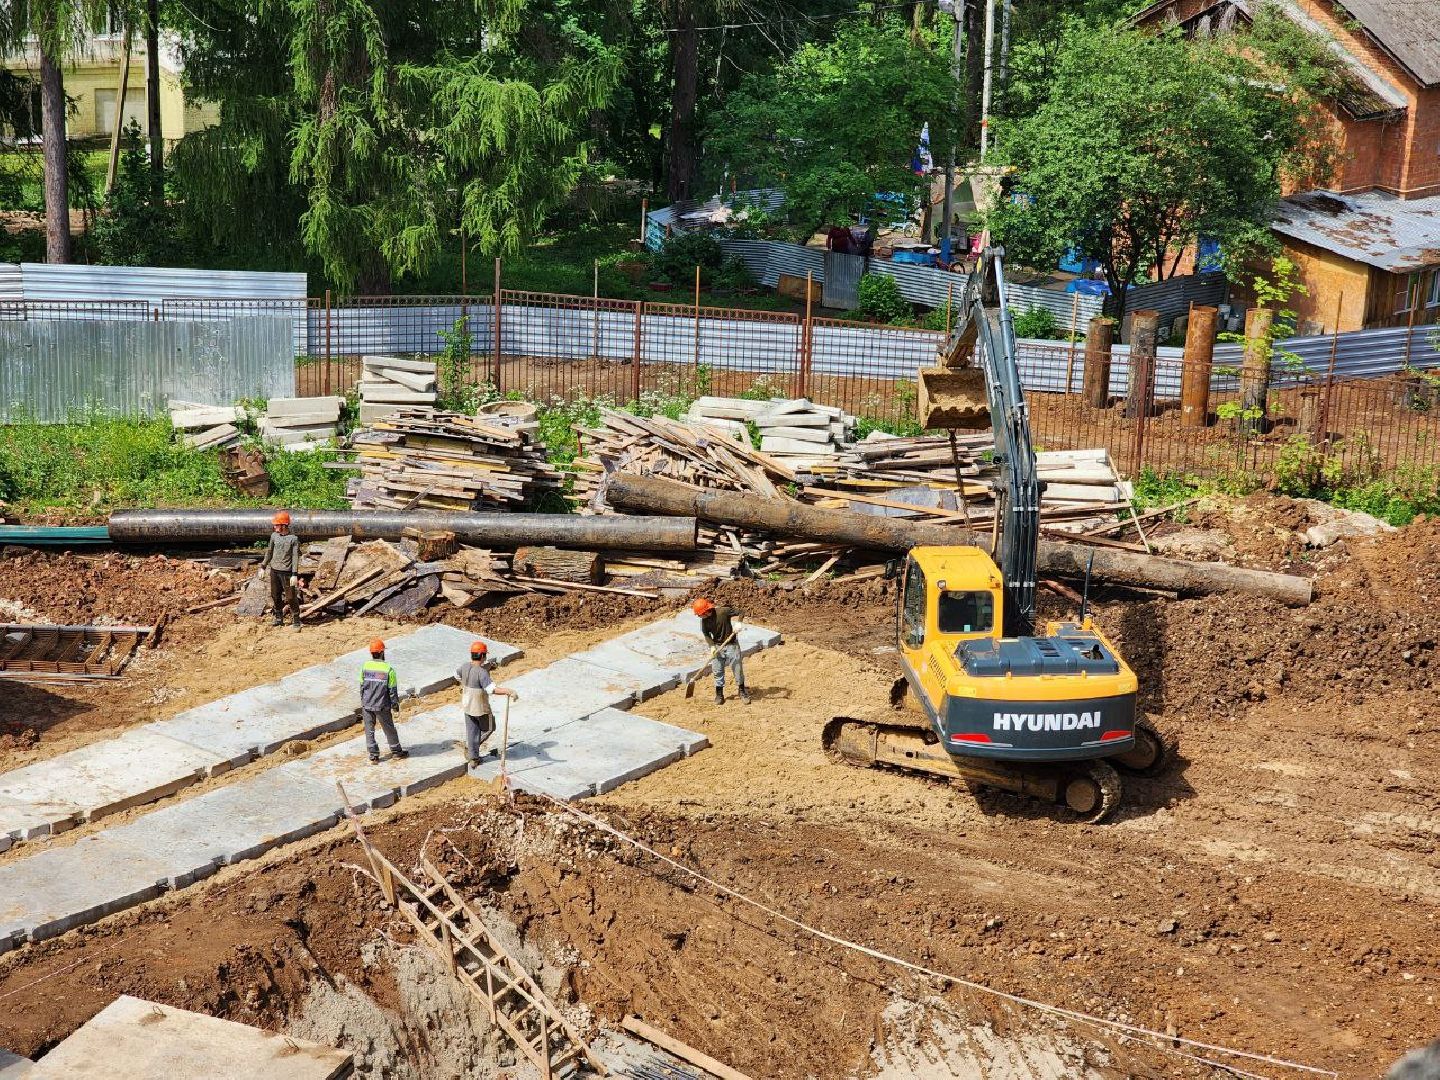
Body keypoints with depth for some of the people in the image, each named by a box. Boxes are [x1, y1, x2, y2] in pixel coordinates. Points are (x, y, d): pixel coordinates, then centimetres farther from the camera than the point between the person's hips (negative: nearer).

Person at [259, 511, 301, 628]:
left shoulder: (293, 539, -12)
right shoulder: (274, 536, 4)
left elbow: (296, 557, -12)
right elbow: (269, 552, 15)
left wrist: (295, 574, -17)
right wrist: (263, 567, 15)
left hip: (286, 572, -6)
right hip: (274, 570, 6)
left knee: (290, 597, -3)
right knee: (275, 596, 12)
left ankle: (296, 621, 5)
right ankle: (279, 619, 23)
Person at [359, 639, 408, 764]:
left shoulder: (365, 666, -6)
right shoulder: (388, 670, -16)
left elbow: (362, 686, 3)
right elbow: (393, 690, -10)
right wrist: (395, 704, 4)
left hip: (367, 705, 2)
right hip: (382, 706, -2)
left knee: (369, 730, 11)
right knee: (389, 729, 15)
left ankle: (374, 756, 13)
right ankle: (396, 751, 29)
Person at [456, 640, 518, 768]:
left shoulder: (464, 667, -8)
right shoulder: (482, 672, -31)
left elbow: (457, 675, 15)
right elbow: (492, 689, -43)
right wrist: (508, 691, -51)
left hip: (467, 705, 6)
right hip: (481, 708, -6)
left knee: (472, 731, 18)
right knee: (488, 728, 18)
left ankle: (472, 758, 24)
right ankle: (469, 747, 10)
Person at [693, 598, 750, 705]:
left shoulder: (723, 612, -20)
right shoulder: (704, 621, -6)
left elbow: (739, 613, -11)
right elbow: (707, 635, 4)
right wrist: (712, 646, -10)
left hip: (731, 645, -4)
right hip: (718, 646, 4)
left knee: (737, 668, 1)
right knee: (717, 671, 5)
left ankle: (742, 692, 16)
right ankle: (719, 694, 18)